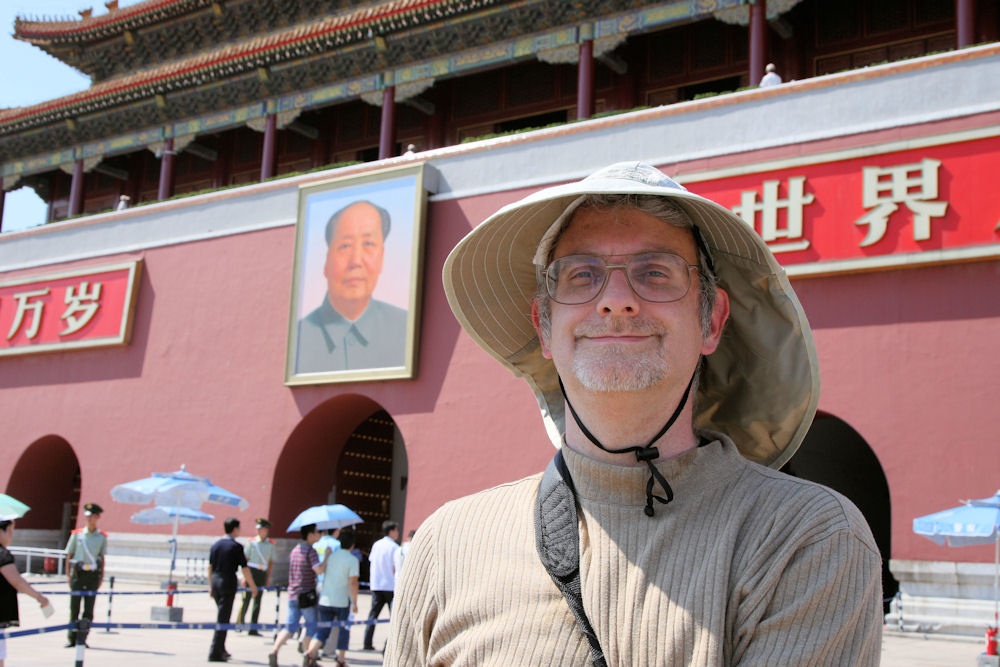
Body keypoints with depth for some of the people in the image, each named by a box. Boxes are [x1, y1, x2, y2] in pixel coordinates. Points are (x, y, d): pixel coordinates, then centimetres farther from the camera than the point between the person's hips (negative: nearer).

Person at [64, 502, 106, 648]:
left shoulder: (102, 537, 6)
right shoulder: (77, 534, 4)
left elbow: (102, 558, 11)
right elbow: (69, 555, 7)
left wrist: (101, 576, 6)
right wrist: (68, 574, 1)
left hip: (93, 574, 1)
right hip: (78, 572, -1)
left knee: (89, 608, 0)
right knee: (74, 607, 1)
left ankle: (82, 638, 6)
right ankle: (71, 638, 8)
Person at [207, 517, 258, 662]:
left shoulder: (216, 544, 10)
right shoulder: (236, 546, -9)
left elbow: (210, 566, 14)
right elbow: (245, 568, -9)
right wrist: (253, 586, 1)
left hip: (215, 580, 7)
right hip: (228, 582, -7)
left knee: (222, 616, 20)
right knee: (223, 619, -3)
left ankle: (221, 650, 24)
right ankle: (215, 653, -4)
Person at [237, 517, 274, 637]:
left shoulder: (271, 544, 8)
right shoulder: (251, 542, 0)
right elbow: (245, 559, 1)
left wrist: (268, 578, 8)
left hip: (262, 574, 3)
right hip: (251, 571, -3)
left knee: (257, 602, 4)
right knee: (246, 598, -7)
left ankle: (253, 629, 8)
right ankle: (240, 622, 10)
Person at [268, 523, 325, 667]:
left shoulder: (294, 550, 13)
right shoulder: (310, 551, -13)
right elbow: (319, 570, -26)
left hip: (293, 594, 7)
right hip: (307, 595, -7)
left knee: (290, 626, 8)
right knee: (312, 626, 7)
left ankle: (274, 651, -8)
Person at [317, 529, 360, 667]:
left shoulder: (330, 555, 5)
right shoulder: (352, 560, -10)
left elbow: (322, 573, 16)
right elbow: (353, 583, -15)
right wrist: (354, 602, -10)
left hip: (325, 600, 4)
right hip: (342, 602, -4)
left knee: (323, 630, 8)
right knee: (344, 630, 12)